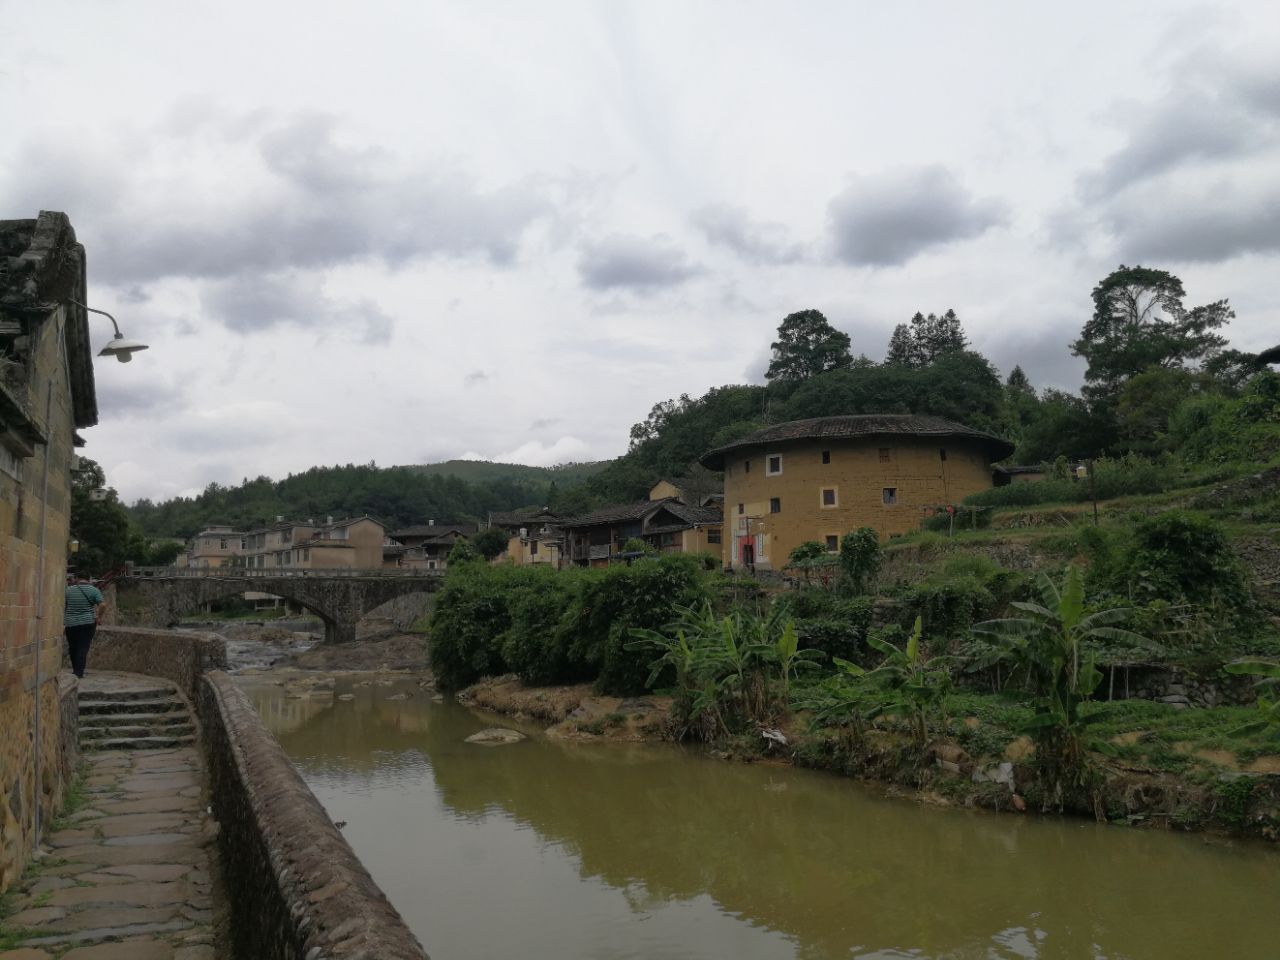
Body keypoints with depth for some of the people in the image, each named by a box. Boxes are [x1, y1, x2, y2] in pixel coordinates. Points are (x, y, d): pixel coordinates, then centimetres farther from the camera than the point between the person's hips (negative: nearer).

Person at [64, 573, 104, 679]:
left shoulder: (68, 590, 3)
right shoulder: (94, 590, -3)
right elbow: (102, 605, -13)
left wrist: (63, 623, 9)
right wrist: (98, 618, 0)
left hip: (71, 623, 2)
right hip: (88, 623, -2)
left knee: (72, 647, 16)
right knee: (83, 648, 1)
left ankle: (75, 670, 27)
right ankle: (79, 672, -2)